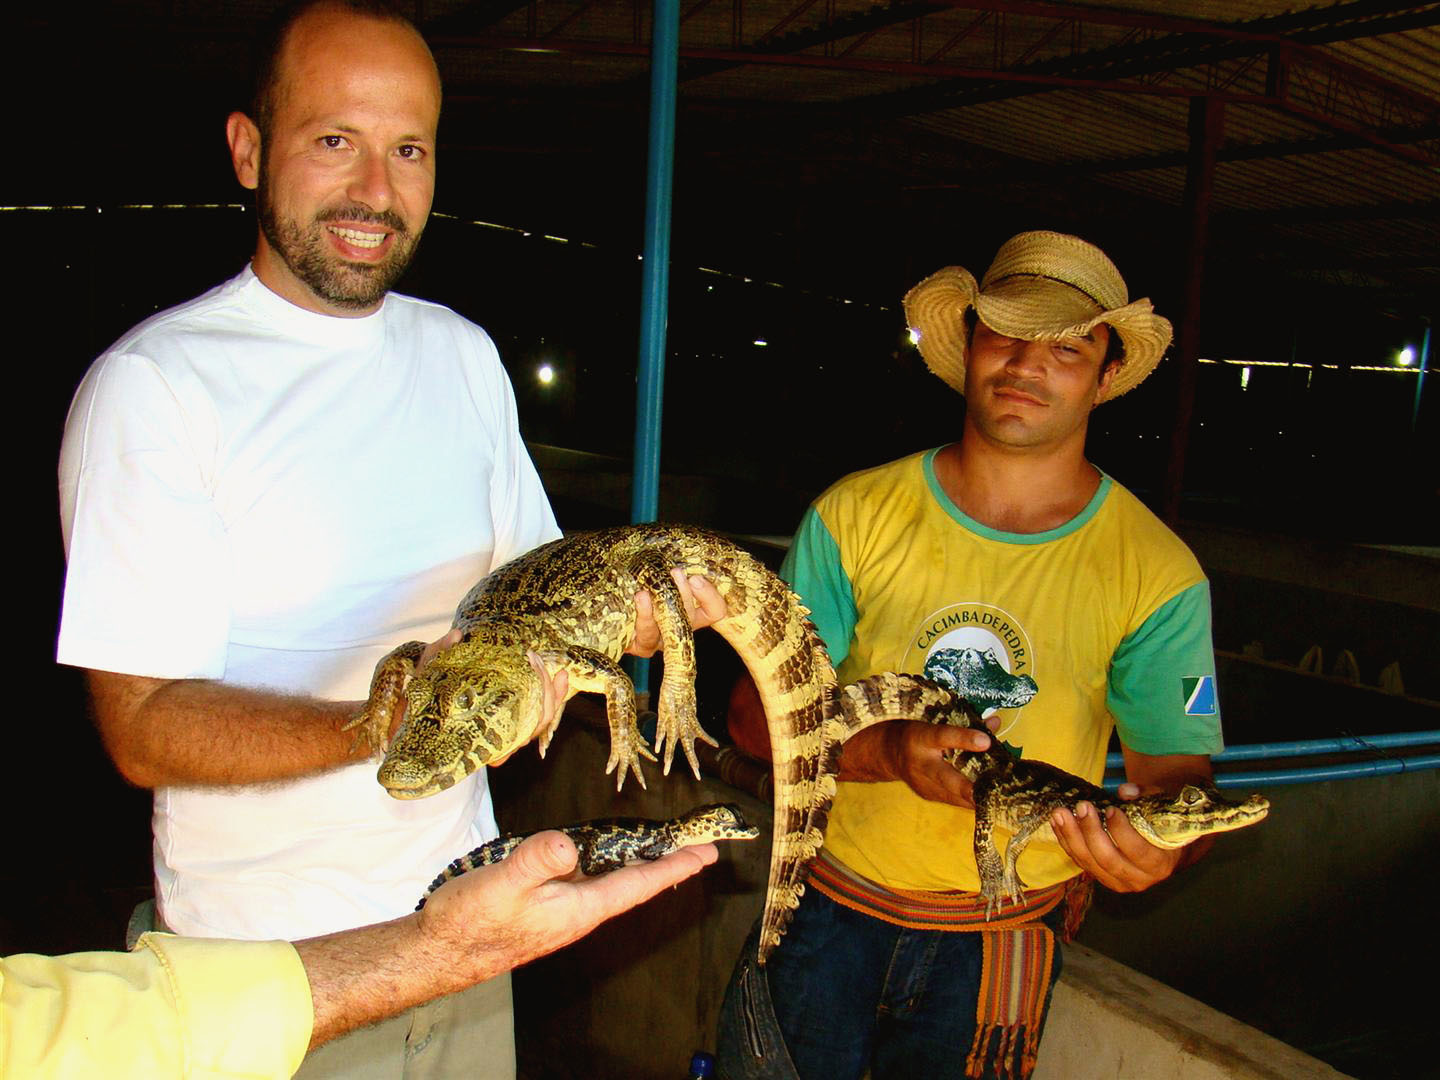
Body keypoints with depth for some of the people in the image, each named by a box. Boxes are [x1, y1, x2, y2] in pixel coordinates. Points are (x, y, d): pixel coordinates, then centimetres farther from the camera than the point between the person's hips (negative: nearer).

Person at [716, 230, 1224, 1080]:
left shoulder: (1157, 572, -10)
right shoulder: (857, 514, -8)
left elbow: (1181, 772, -12)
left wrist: (1162, 839, -36)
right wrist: (886, 749, -28)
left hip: (1003, 936, 0)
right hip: (830, 903, 1)